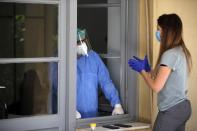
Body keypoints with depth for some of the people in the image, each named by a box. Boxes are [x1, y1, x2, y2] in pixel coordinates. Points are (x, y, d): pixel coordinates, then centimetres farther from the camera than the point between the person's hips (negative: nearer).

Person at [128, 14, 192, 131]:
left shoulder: (170, 54, -17)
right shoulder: (182, 51, 9)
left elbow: (156, 87, -15)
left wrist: (142, 70, -2)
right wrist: (147, 69, 15)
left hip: (171, 111, -9)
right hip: (183, 107, 9)